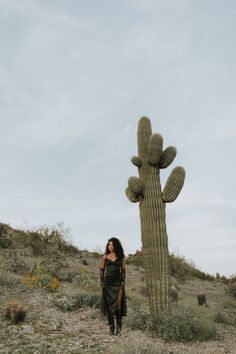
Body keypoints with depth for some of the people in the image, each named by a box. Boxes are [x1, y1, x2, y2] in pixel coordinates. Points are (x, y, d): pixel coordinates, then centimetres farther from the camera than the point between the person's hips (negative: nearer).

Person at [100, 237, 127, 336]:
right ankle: (111, 327, 11)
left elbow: (123, 270, 8)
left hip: (118, 282, -1)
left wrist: (123, 282, -1)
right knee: (109, 304, 2)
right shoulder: (105, 257, 5)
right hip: (107, 282, 1)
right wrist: (101, 281, 1)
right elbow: (102, 270, 9)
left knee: (118, 304, -10)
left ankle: (119, 327, -3)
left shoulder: (120, 257, 5)